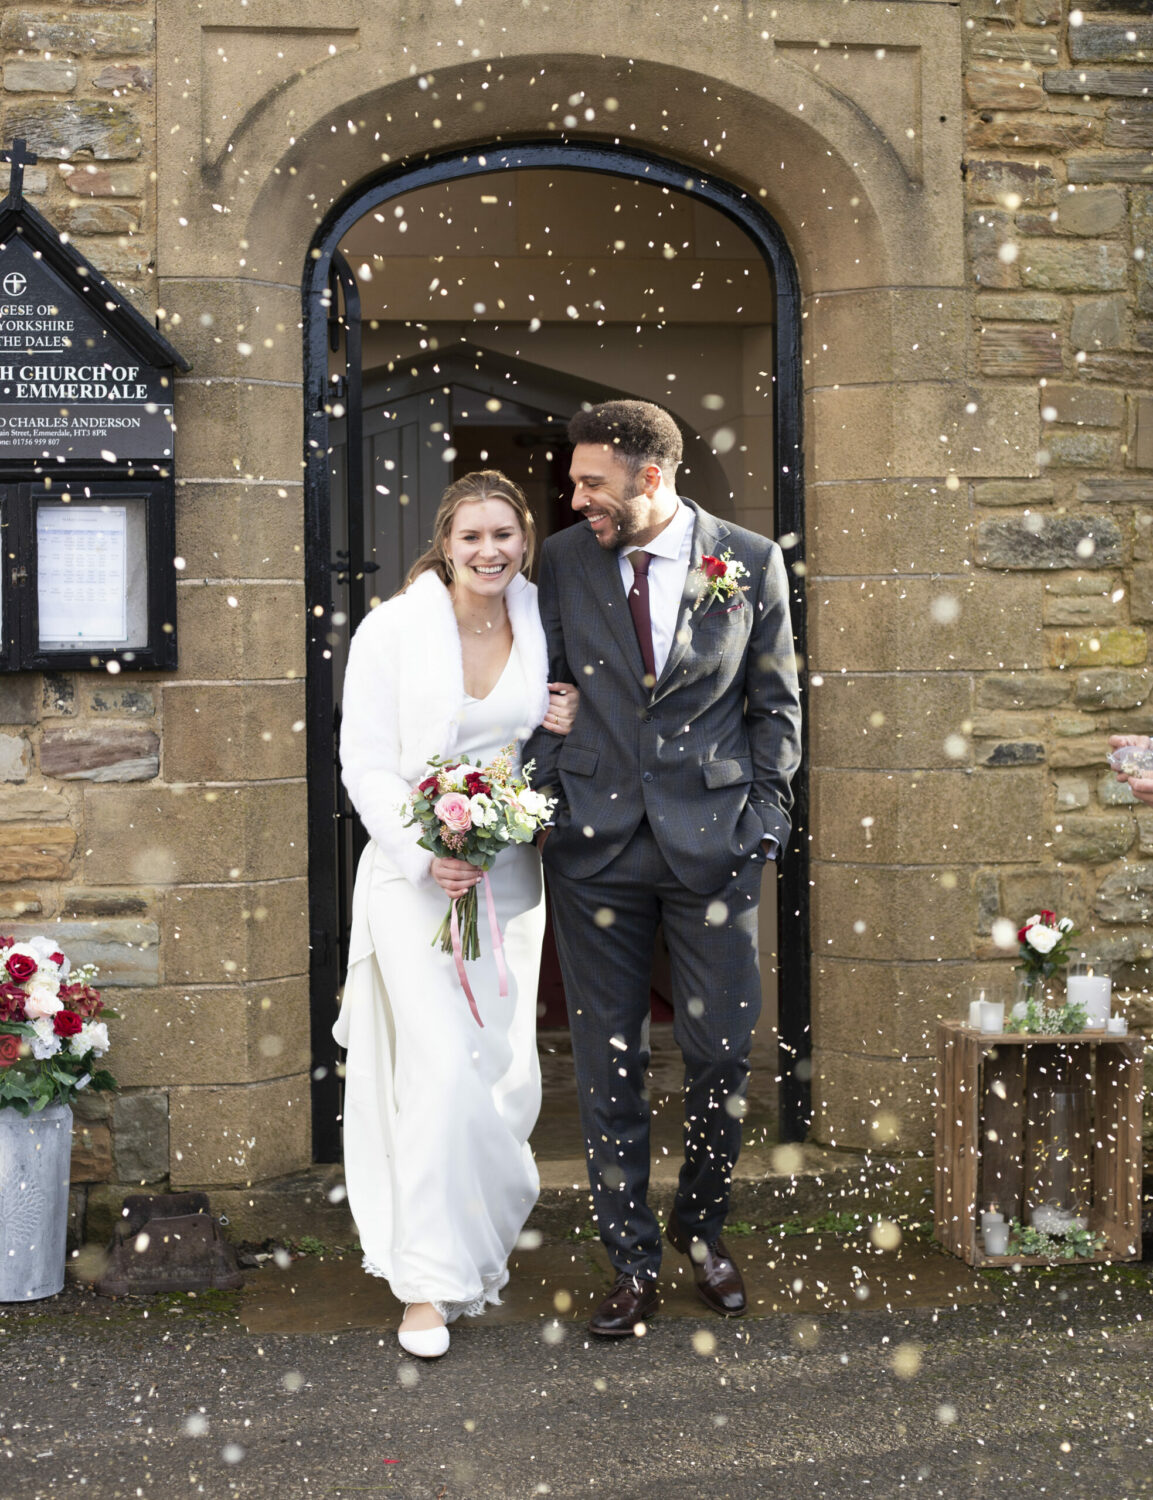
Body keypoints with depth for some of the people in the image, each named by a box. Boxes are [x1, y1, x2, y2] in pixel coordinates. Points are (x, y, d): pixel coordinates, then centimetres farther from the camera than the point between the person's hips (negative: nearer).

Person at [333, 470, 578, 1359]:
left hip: (511, 876, 4)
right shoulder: (394, 630, -6)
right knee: (443, 1066, -14)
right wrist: (426, 854, -19)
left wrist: (572, 729, -6)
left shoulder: (546, 627, 4)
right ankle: (427, 1282, -4)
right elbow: (366, 764, -7)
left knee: (507, 1070, 8)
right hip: (416, 874, -4)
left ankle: (477, 1238, 33)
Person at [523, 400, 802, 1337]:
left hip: (713, 839, -1)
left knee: (722, 1052, 3)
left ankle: (703, 1231, 27)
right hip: (595, 842, 1)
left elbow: (776, 702, 7)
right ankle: (635, 1266, 16)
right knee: (608, 1059, 4)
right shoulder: (564, 562, 4)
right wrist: (544, 799, 1)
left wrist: (764, 811, 1)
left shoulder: (752, 563, 0)